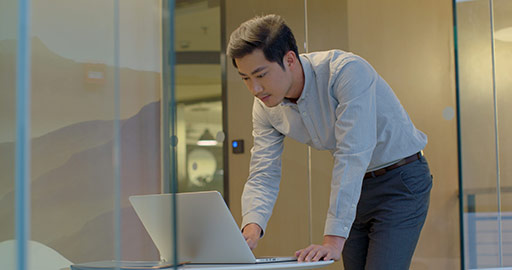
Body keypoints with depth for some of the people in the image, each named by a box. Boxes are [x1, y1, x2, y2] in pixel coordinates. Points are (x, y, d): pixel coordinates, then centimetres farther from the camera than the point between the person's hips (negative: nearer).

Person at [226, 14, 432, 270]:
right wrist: (252, 226, -28)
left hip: (401, 181, -6)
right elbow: (263, 175, -7)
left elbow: (353, 157, -35)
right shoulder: (266, 106, -8)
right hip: (355, 187, 6)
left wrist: (334, 239, -39)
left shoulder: (348, 71, -29)